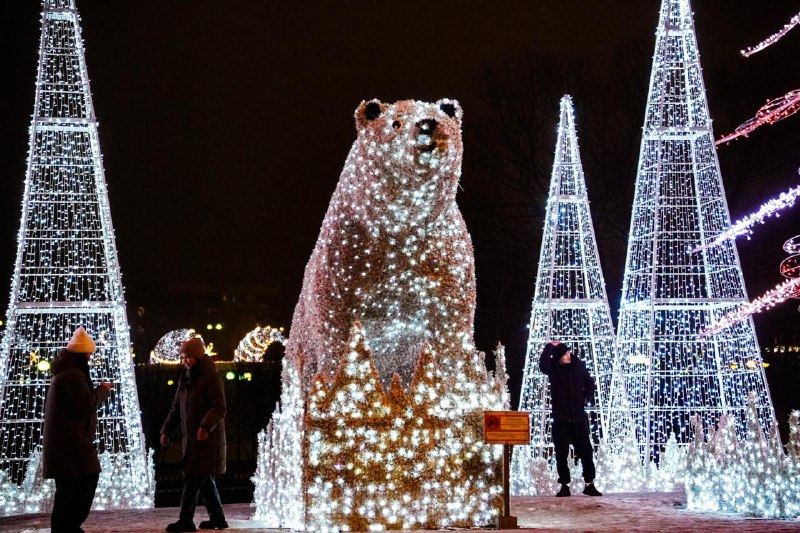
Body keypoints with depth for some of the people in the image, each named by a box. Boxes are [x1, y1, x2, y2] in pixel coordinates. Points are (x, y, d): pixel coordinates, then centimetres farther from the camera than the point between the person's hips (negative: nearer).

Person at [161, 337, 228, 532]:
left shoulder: (211, 378, -10)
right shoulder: (185, 379, 16)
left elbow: (219, 408, -18)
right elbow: (176, 408, 21)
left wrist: (206, 426, -31)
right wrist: (167, 430, 13)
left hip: (207, 438, -8)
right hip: (190, 439, 8)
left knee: (193, 479, -10)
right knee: (204, 479, 13)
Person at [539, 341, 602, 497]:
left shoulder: (578, 365, 2)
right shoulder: (553, 368, -4)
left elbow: (590, 382, 16)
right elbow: (542, 364, -28)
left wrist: (587, 398, 2)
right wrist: (549, 346, -19)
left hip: (578, 418, 1)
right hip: (561, 419, -1)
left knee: (586, 452, 2)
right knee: (561, 455, 3)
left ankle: (589, 484, 11)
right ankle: (564, 486, 11)